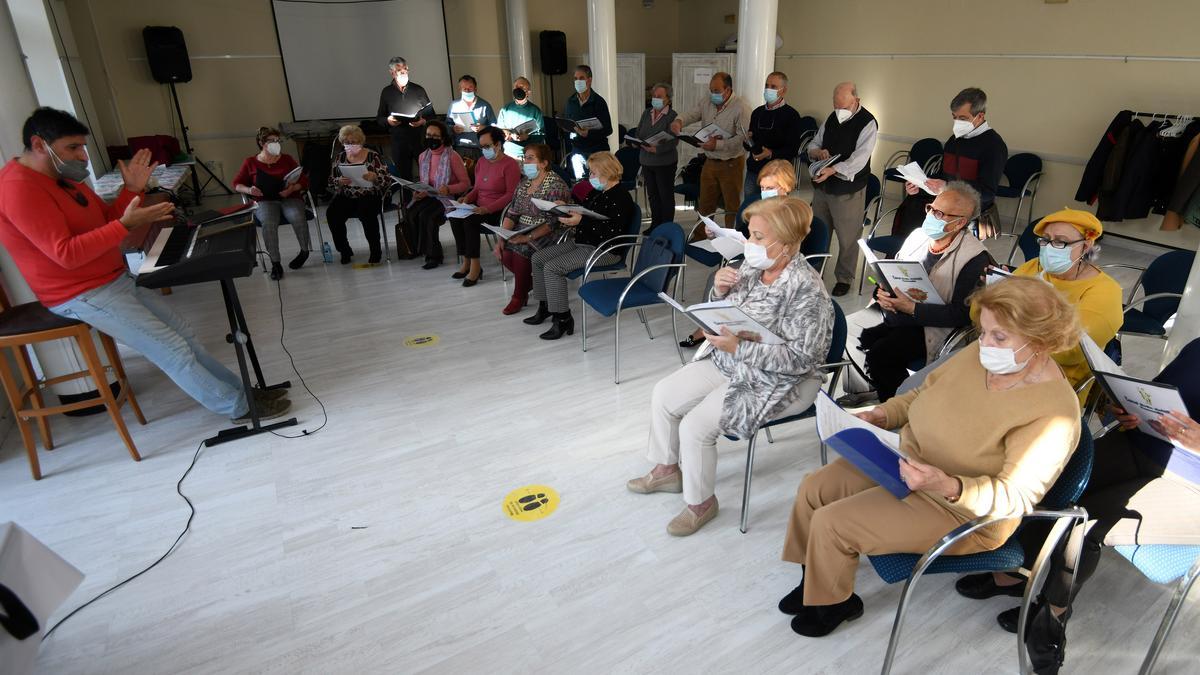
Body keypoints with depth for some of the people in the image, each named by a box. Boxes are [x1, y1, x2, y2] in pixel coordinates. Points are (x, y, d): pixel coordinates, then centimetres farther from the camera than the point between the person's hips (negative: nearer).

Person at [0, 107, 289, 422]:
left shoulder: (63, 177, 10)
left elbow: (106, 220, 15)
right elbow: (66, 254, -26)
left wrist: (133, 190, 1)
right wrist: (126, 224, -29)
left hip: (119, 278, 10)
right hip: (84, 297, -9)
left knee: (185, 334, 6)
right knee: (174, 350, -11)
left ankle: (244, 391, 13)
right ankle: (240, 408, -3)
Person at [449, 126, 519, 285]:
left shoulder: (510, 164, -9)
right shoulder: (481, 162, 14)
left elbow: (511, 194, -16)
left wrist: (488, 208, -24)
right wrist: (467, 198, 0)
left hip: (499, 211, -7)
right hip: (479, 208, 7)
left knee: (470, 220, -29)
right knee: (455, 217, -19)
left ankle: (475, 267, -22)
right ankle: (466, 262, -13)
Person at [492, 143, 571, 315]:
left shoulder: (556, 186, -13)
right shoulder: (524, 183, 10)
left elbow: (552, 222, -20)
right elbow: (512, 214, 8)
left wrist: (528, 238, -28)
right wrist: (501, 238, -6)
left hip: (547, 235, -7)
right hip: (523, 231, 7)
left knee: (521, 249, -30)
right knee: (504, 252, -18)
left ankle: (519, 296, -8)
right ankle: (529, 282, 8)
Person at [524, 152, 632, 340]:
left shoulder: (620, 197, -17)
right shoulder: (597, 192, 13)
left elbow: (612, 232, -27)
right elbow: (583, 212, 26)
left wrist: (581, 221, -27)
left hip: (603, 250, -11)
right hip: (581, 242, 11)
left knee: (551, 267, -23)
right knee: (537, 258, 8)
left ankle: (563, 319, -13)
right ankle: (545, 307, 20)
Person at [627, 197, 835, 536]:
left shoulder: (806, 289, -23)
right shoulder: (753, 266, -2)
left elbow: (799, 359, -26)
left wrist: (739, 348, -30)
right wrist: (720, 289, -10)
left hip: (777, 384, -8)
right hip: (731, 364, 9)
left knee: (694, 426, -19)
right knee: (663, 394, 3)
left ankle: (701, 502, 8)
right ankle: (668, 469, 25)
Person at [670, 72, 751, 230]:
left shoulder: (741, 108, -15)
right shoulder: (706, 103, 6)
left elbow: (743, 137, -21)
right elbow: (690, 115, 0)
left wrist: (718, 144, -28)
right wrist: (679, 121, -24)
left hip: (731, 164, -6)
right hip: (710, 162, 6)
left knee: (732, 206, 4)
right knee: (705, 205, 15)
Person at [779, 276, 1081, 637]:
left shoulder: (1052, 412, -25)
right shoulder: (981, 354, -5)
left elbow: (1015, 496, -26)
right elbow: (924, 392, 9)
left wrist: (947, 486, -41)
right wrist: (879, 415, -7)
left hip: (961, 510, -7)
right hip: (907, 460, 8)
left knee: (830, 523, -15)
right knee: (814, 487, 0)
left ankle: (834, 604, 17)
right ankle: (817, 578, 25)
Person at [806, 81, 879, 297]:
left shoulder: (867, 123, -13)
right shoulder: (831, 118, 9)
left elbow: (858, 160, -23)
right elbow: (812, 146, 15)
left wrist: (833, 170, -39)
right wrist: (818, 151, -9)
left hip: (848, 190, -6)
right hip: (821, 186, 6)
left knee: (847, 238, 3)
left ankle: (844, 278, 19)